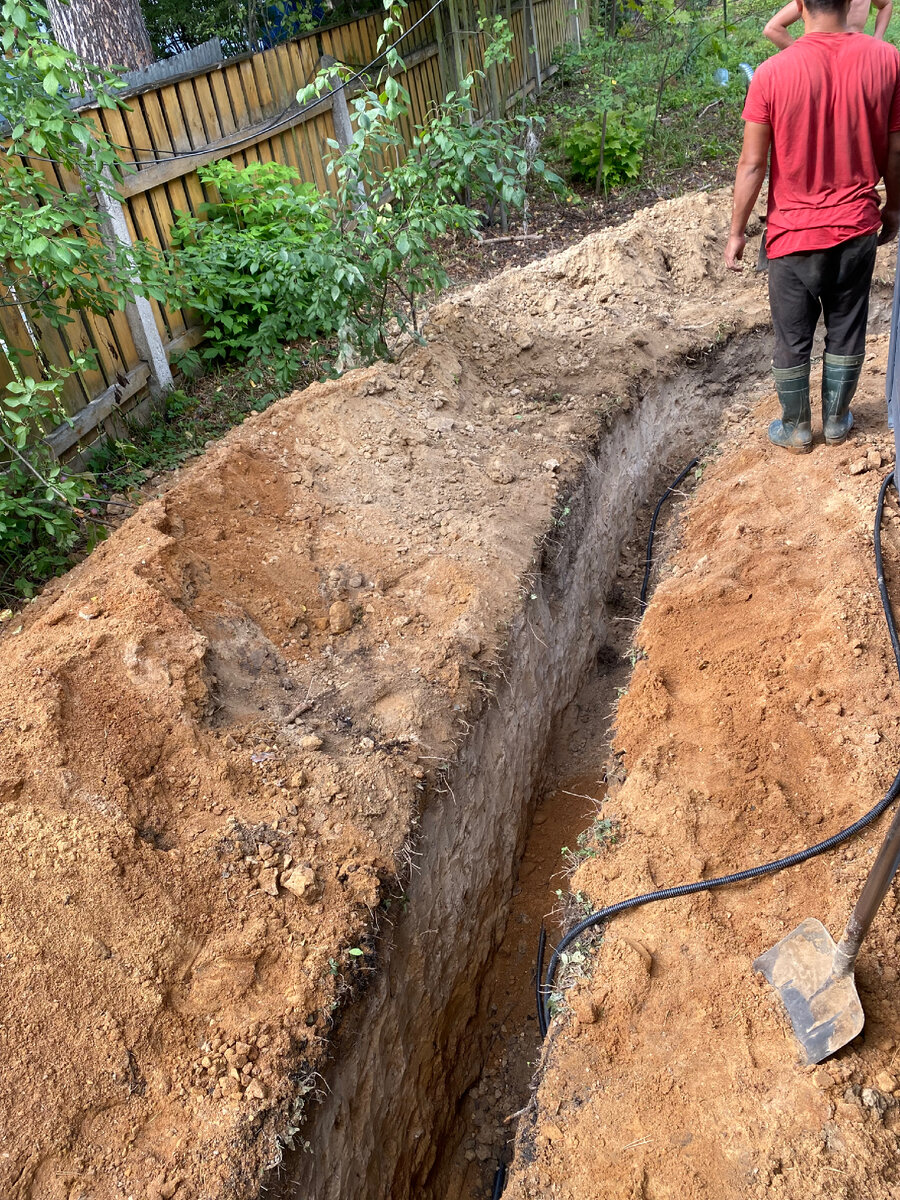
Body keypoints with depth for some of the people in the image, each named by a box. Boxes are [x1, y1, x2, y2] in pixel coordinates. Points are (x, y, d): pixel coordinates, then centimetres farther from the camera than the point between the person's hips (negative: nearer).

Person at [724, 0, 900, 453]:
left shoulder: (773, 73, -15)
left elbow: (752, 164, -12)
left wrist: (737, 232, -1)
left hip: (794, 232, -2)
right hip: (858, 228, 3)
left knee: (793, 339, 13)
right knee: (846, 333, 17)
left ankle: (797, 428, 26)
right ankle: (836, 421, 32)